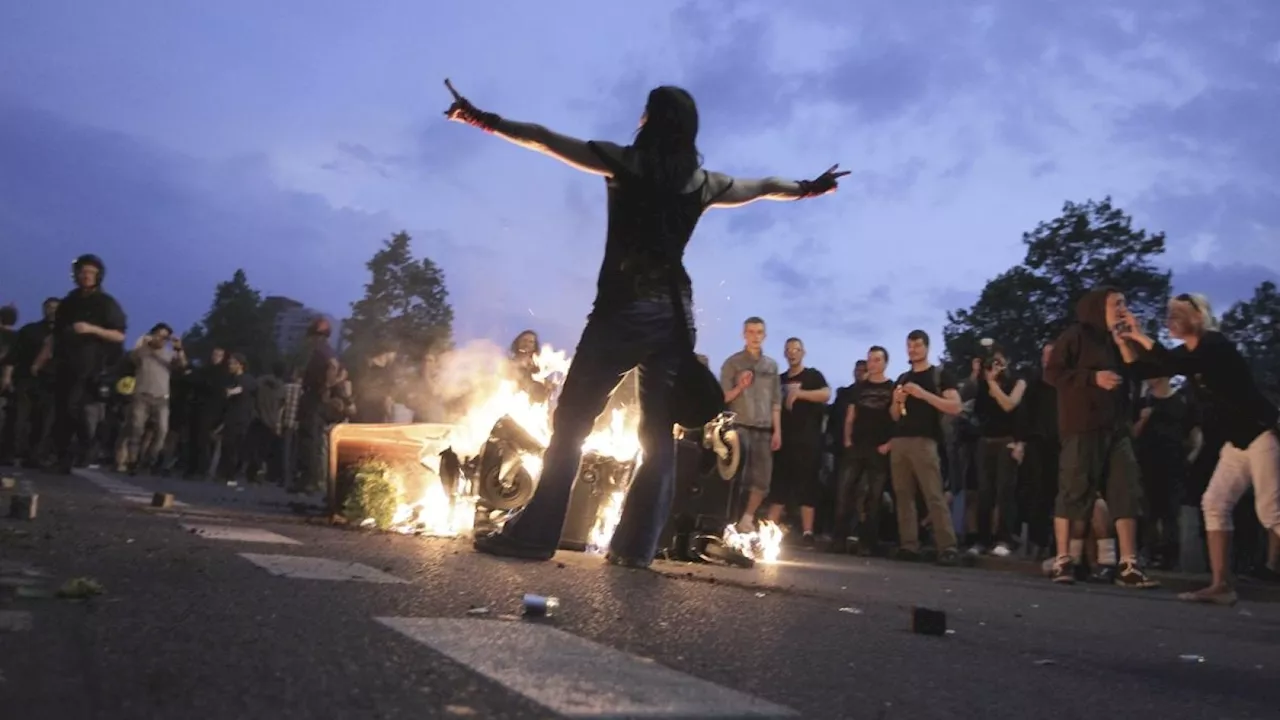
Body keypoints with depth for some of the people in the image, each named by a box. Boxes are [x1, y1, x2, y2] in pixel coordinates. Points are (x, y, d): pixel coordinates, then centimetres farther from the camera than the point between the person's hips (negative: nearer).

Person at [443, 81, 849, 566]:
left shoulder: (624, 162, 3)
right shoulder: (703, 182, 13)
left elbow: (543, 139, 10)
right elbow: (765, 187, 30)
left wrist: (487, 121, 20)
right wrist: (808, 187, 48)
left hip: (625, 306, -4)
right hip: (674, 313, 4)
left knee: (571, 422, -1)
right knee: (658, 434, 7)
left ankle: (536, 534, -5)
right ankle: (636, 544, 6)